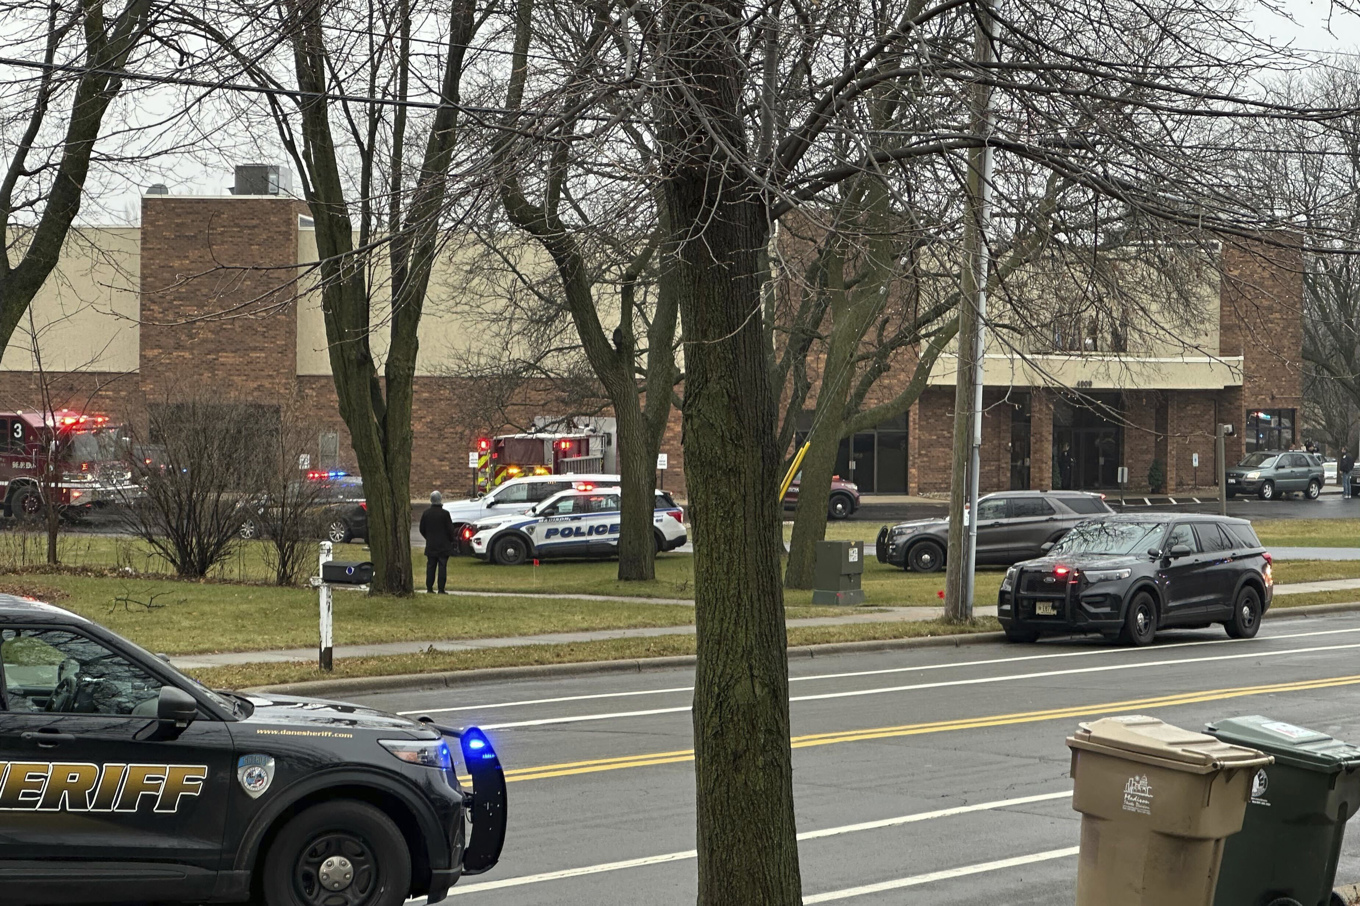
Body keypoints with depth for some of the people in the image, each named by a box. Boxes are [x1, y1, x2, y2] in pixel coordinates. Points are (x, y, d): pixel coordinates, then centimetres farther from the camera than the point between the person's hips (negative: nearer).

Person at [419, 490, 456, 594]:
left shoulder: (426, 513, 2)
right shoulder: (445, 513, -12)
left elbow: (422, 529, 8)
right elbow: (450, 529, -9)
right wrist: (451, 540, 8)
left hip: (430, 546, 4)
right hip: (443, 546, -4)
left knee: (430, 567, 9)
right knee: (442, 567, -2)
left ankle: (429, 588, 7)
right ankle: (441, 589, -5)